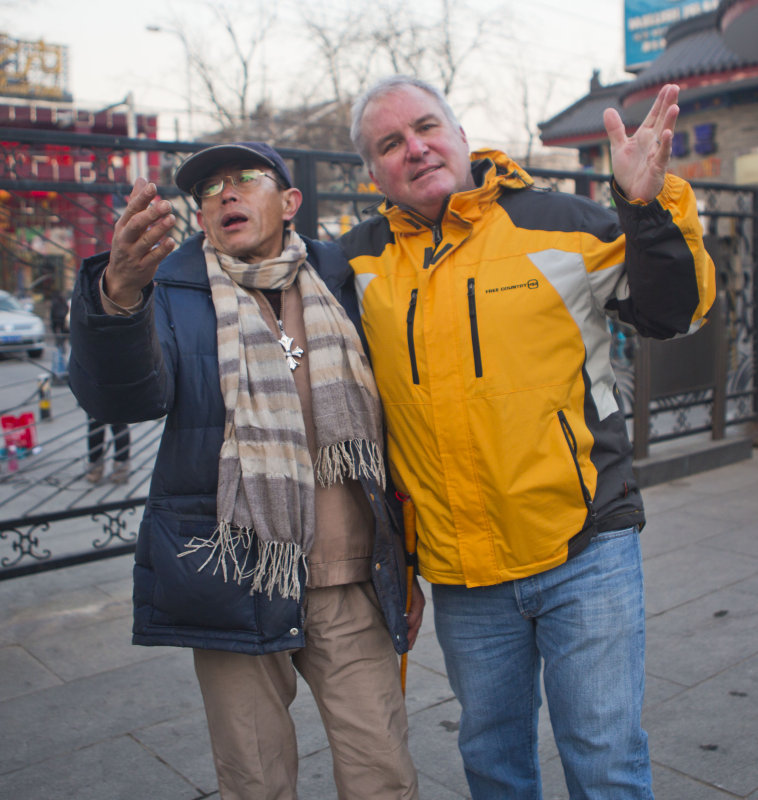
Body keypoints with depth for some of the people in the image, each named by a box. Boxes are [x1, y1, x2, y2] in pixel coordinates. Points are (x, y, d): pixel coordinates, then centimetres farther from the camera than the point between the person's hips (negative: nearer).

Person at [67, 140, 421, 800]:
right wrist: (120, 293, -39)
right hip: (234, 586, -1)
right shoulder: (170, 291, 2)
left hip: (349, 582, 2)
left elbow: (386, 430, 12)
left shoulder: (340, 286, 8)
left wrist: (405, 567, 13)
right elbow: (121, 395, -18)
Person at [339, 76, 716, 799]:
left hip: (585, 554, -2)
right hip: (459, 575, 3)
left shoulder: (559, 223, -3)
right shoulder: (361, 259, 5)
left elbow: (673, 313, 0)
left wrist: (648, 205, -14)